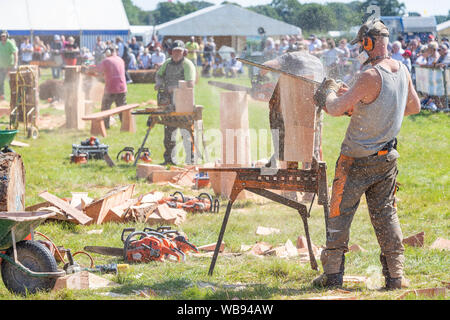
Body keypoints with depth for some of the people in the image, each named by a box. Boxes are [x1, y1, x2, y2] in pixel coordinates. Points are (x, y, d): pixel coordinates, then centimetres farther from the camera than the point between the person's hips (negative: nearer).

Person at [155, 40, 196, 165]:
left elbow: (190, 84, -19)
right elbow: (159, 74, 28)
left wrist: (175, 88, -24)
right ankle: (169, 159, 17)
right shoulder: (167, 63, 13)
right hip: (169, 103, 7)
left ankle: (190, 160, -5)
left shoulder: (188, 65, -8)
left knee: (186, 132, -8)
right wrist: (159, 82, 7)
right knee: (168, 131, 9)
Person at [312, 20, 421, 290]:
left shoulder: (371, 76, -24)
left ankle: (333, 274, 9)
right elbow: (414, 106, 18)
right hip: (386, 159, 7)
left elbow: (335, 109, -22)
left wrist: (329, 91, -2)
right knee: (386, 214, 12)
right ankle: (395, 275, 8)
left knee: (340, 214, 5)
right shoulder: (402, 70, 1)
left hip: (358, 160, -7)